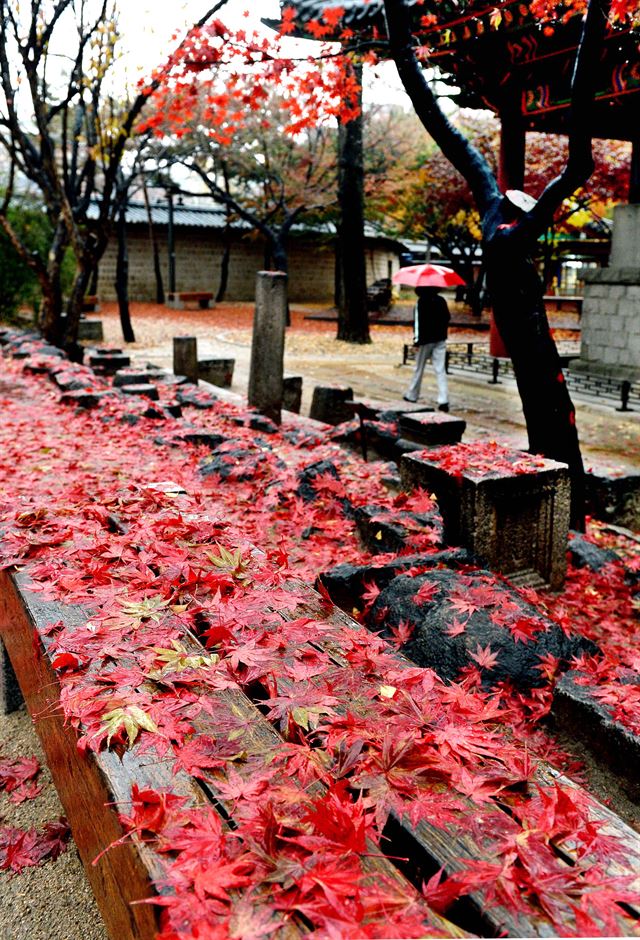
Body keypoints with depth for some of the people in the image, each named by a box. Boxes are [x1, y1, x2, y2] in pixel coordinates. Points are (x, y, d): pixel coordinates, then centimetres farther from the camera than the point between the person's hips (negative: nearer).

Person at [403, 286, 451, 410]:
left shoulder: (421, 302, -10)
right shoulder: (441, 300, 6)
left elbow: (418, 320, -14)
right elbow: (447, 317, 13)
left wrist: (417, 339, -13)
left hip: (425, 339, -4)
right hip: (440, 339, 4)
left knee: (419, 368, 12)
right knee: (440, 370, -1)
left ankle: (412, 395, 26)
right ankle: (443, 401, -9)